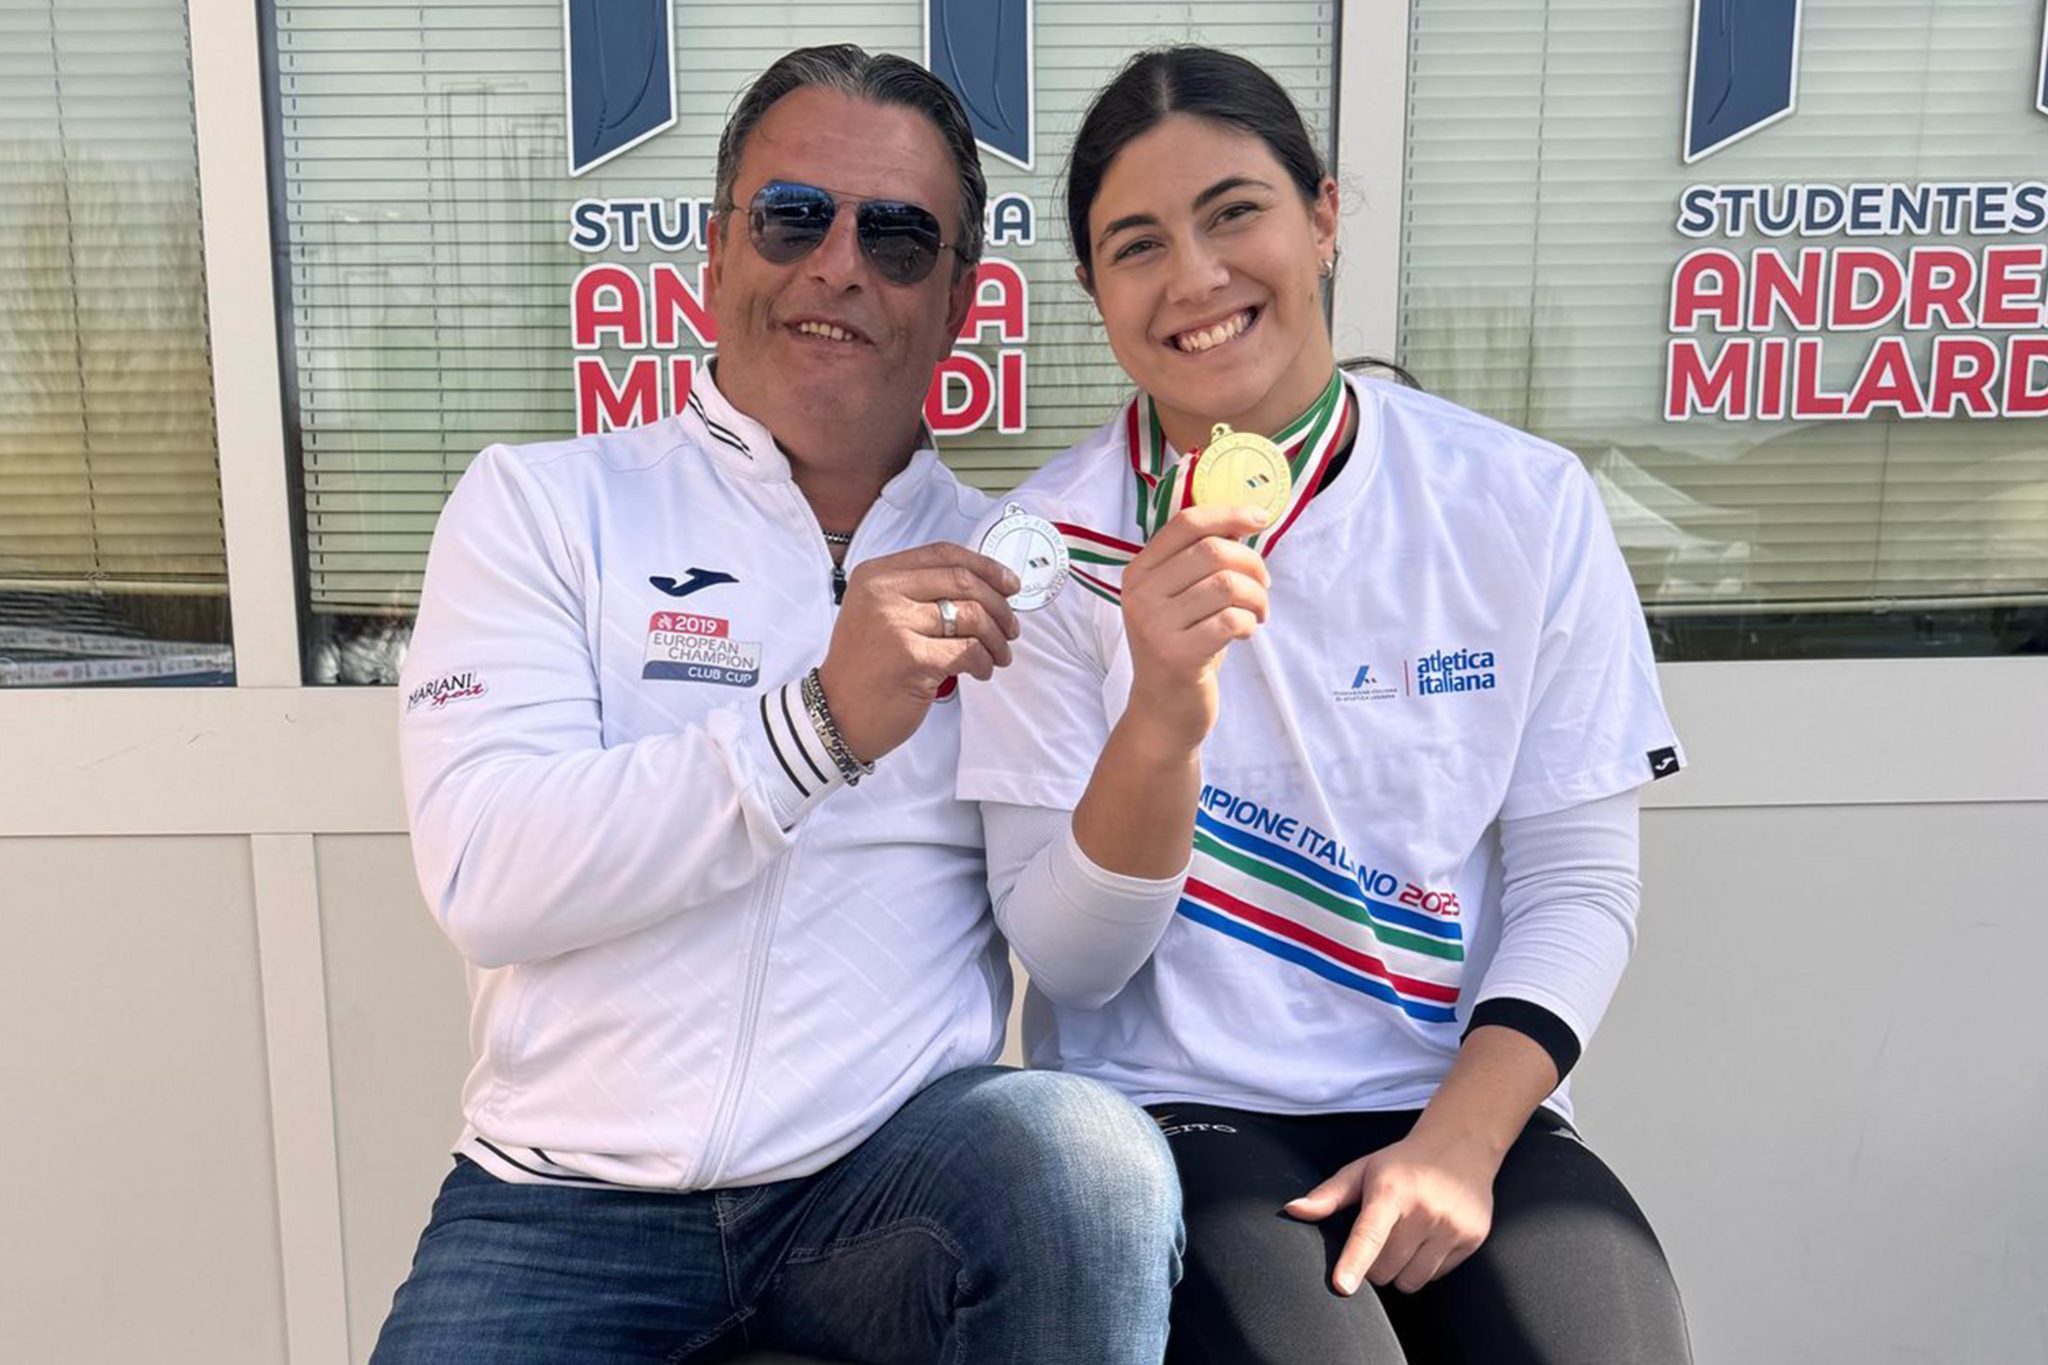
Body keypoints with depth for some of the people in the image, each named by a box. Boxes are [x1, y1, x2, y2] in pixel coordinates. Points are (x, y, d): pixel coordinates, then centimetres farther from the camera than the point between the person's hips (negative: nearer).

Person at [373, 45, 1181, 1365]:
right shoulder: (541, 502, 3)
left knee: (1090, 1154, -27)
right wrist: (819, 724, -23)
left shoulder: (1000, 564, 9)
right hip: (571, 1197, -1)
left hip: (895, 1165, 2)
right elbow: (483, 877, -12)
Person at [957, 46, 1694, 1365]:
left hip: (1459, 1104, 2)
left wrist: (1461, 1141, -12)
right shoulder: (1049, 546, -5)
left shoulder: (1528, 504, -1)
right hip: (1175, 1110, -1)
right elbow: (1068, 961, -7)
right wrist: (1162, 722, -25)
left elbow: (1580, 882, 1)